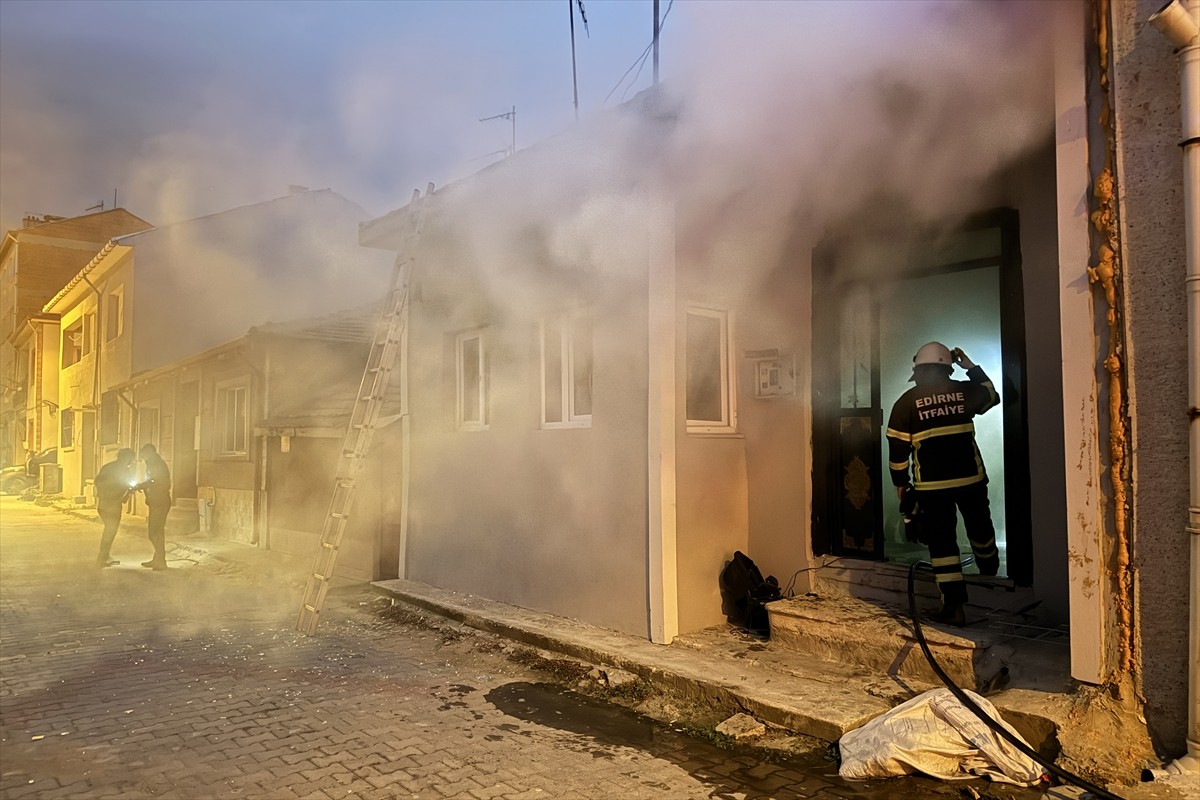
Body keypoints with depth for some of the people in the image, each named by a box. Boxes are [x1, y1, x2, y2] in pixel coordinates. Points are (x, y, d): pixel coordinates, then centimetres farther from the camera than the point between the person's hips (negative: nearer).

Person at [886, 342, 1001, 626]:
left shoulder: (907, 402, -4)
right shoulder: (963, 391, 1)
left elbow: (898, 448, -4)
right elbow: (992, 395, 24)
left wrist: (900, 482, 7)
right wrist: (971, 366, 28)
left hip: (931, 485, -2)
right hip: (970, 477, 3)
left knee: (942, 541, 3)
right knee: (980, 529, 24)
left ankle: (954, 606, 0)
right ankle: (989, 575, 50)